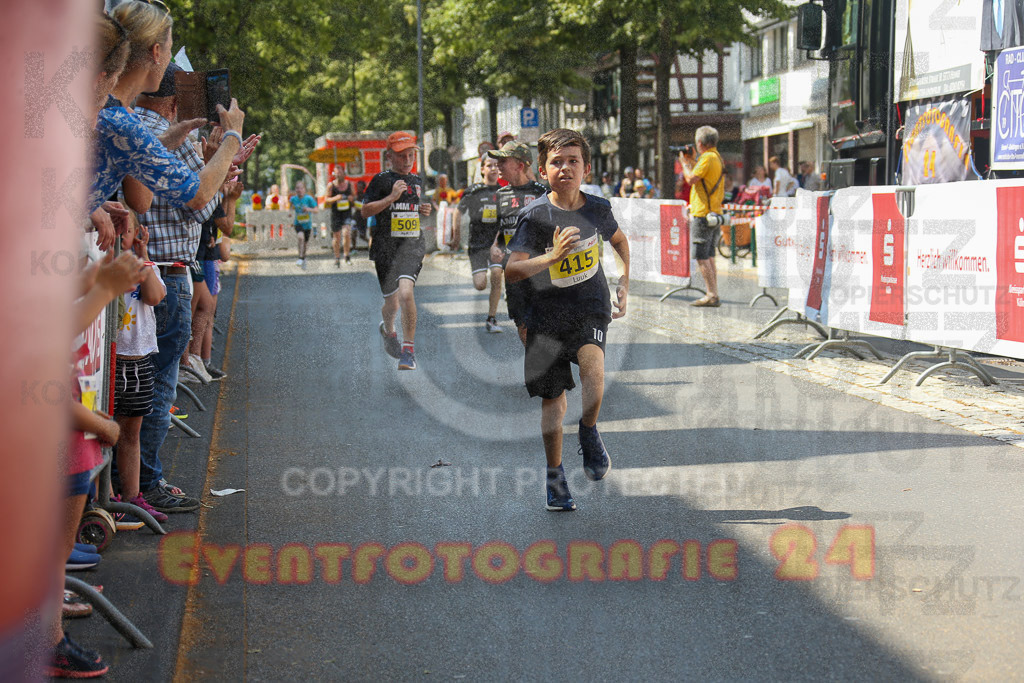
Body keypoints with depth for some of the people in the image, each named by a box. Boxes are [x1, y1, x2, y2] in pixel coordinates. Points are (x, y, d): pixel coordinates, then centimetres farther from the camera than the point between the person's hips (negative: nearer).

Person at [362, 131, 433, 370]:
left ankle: (409, 350, -15)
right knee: (392, 303, 8)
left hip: (412, 245, 2)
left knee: (405, 293, -22)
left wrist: (424, 211, 8)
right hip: (386, 248, -2)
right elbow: (365, 211, -9)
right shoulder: (381, 180, -2)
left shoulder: (417, 181, 14)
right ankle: (388, 330, 45)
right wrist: (391, 197, -17)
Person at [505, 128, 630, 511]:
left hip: (590, 307, 1)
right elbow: (511, 271, -19)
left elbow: (619, 240, 21)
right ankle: (555, 475, 25)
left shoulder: (598, 209, -2)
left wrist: (624, 282, 12)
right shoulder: (535, 216, -12)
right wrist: (553, 255, -31)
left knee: (592, 364, -29)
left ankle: (589, 433, -2)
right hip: (547, 311, -1)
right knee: (552, 398, 6)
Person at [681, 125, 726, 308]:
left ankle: (712, 295, -9)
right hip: (715, 212, 10)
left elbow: (692, 179, -18)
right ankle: (713, 294, 13)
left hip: (703, 213, -10)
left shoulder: (707, 157, -14)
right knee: (709, 255, 13)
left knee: (701, 256, -7)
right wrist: (693, 161, 23)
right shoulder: (718, 157, 16)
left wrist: (685, 163, -1)